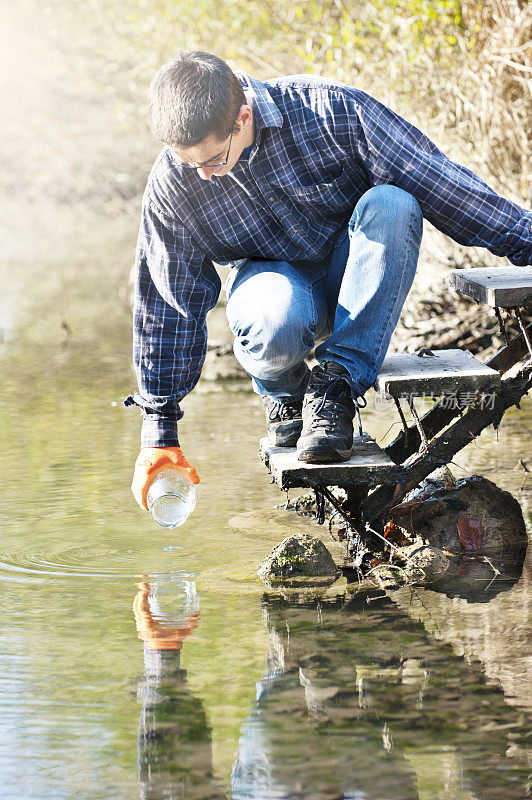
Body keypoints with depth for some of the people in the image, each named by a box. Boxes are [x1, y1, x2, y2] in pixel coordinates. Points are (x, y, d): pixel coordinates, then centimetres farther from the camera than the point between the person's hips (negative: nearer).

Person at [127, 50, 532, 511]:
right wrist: (159, 432, -4)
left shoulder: (331, 112, -25)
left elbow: (441, 184, -18)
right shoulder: (171, 186, -18)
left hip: (353, 274, 1)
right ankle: (286, 396, -1)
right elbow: (166, 308, -7)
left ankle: (337, 386, -27)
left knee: (391, 206, -34)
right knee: (275, 323, -38)